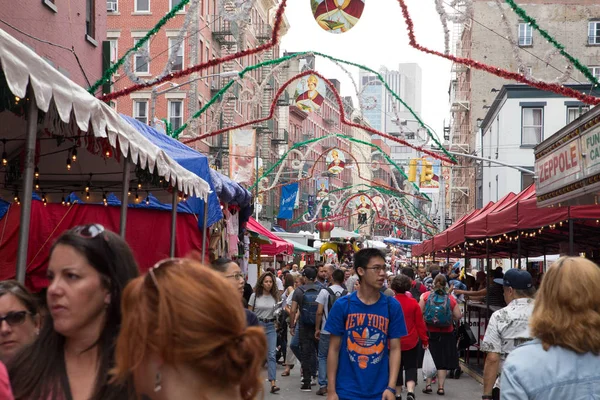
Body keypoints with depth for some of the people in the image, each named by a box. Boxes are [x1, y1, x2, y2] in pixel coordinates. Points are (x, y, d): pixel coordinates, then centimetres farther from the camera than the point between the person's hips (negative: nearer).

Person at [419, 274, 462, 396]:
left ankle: (428, 384, 9)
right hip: (445, 334, 0)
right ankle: (441, 387, 10)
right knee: (442, 361, 9)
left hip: (429, 332, 0)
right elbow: (458, 316, -3)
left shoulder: (425, 296, -7)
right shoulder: (451, 299, -5)